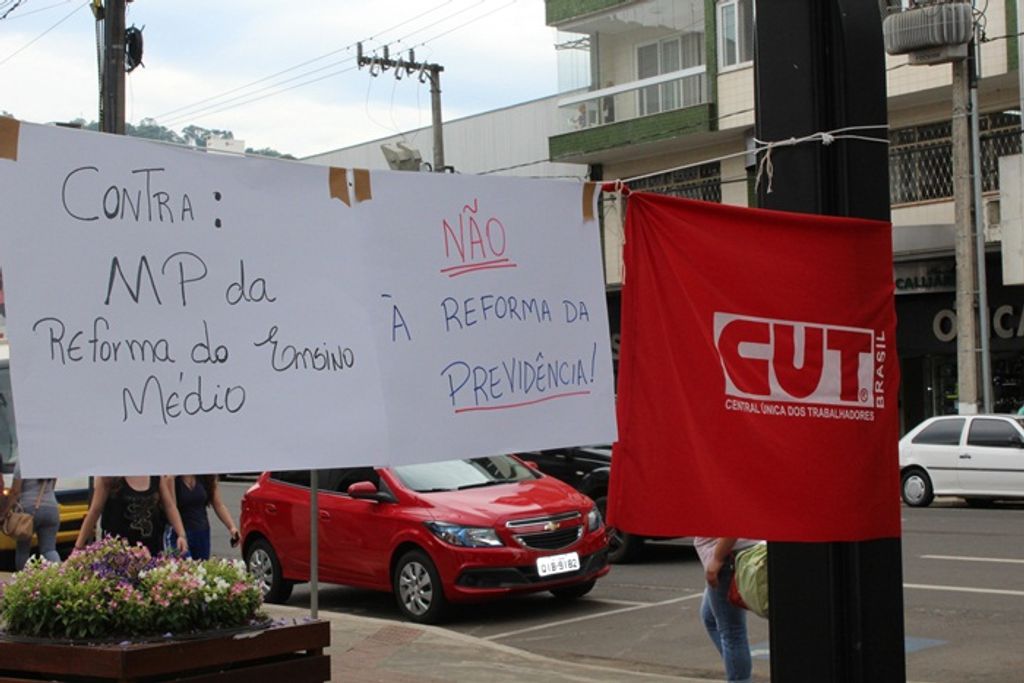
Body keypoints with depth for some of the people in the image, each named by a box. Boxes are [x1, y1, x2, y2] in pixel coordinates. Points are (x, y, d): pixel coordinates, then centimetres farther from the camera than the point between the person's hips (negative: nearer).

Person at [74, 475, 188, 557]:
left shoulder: (157, 477, 4)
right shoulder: (108, 476, -6)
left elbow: (169, 506, 6)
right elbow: (95, 511, -3)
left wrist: (181, 535, -7)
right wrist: (78, 547, -3)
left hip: (152, 548, 3)